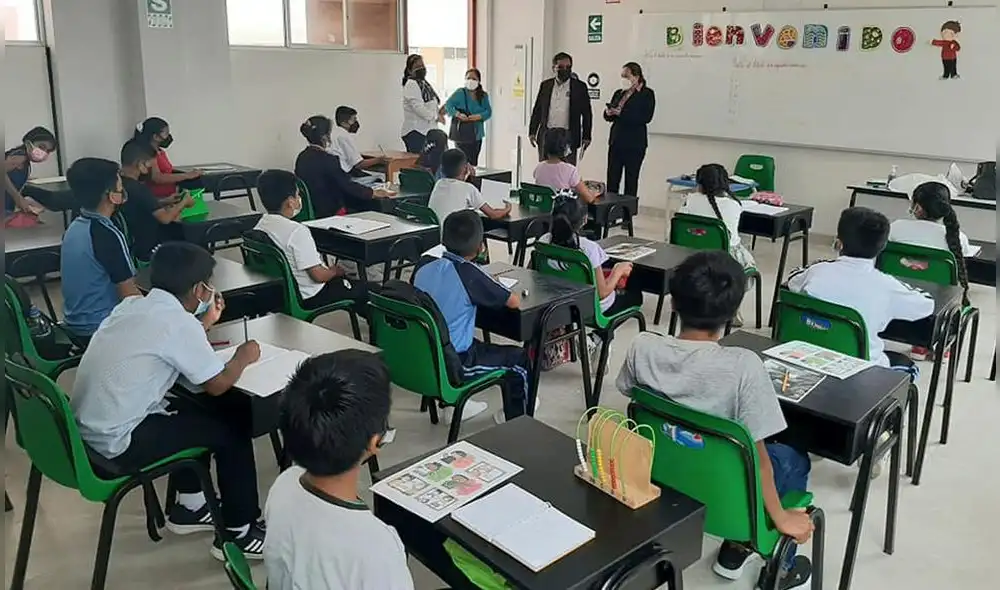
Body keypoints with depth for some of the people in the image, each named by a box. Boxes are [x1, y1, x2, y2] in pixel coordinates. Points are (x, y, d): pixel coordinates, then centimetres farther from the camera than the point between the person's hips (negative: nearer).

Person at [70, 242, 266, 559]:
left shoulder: (132, 305, 4)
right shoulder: (179, 321, -19)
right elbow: (218, 385, -9)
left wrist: (204, 324, 23)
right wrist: (243, 357, 8)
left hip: (88, 431, 9)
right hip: (116, 444, -9)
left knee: (195, 409, 24)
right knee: (231, 427, 2)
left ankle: (189, 507, 34)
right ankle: (238, 533, 14)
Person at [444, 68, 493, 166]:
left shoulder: (483, 96, 7)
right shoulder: (460, 93, -4)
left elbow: (488, 111, 0)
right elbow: (448, 104, -12)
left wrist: (478, 116, -20)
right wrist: (458, 114, -30)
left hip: (477, 135, 4)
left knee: (473, 162, 9)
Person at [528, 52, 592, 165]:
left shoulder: (579, 86, 2)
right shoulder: (545, 85, 10)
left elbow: (587, 113, 3)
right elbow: (537, 110, 13)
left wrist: (586, 137, -1)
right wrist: (532, 132, 7)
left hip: (568, 138, -3)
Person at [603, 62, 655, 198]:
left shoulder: (647, 94, -2)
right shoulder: (618, 93, 15)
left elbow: (646, 117, -15)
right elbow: (608, 117, 17)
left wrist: (621, 113, -20)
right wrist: (608, 113, -7)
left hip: (634, 144, -5)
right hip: (616, 142, 5)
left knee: (631, 181, 1)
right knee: (612, 181, 1)